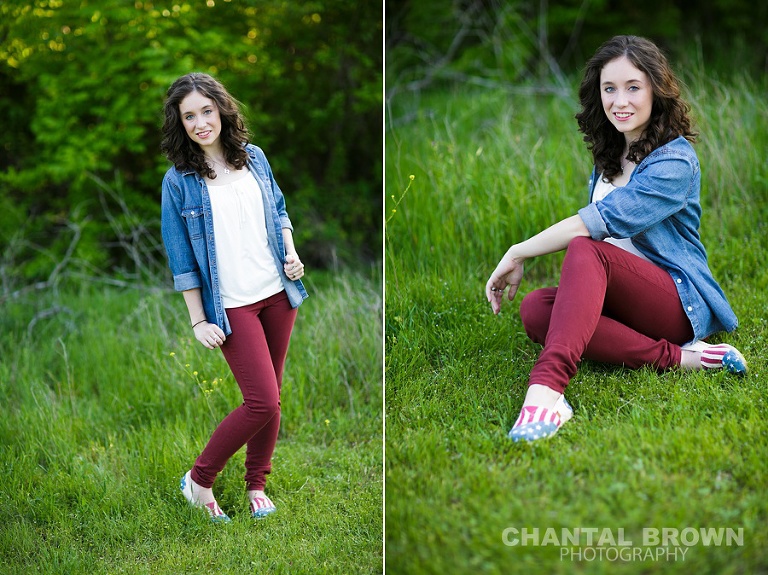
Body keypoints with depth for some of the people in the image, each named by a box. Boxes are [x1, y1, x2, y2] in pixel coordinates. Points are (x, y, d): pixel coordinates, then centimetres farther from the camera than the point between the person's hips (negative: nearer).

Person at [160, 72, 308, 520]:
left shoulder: (254, 157, 5)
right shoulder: (179, 181, -7)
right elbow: (181, 259, -5)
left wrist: (291, 251, 1)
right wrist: (199, 322, -7)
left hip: (277, 294, 5)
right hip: (231, 306, -5)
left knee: (272, 398, 10)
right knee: (262, 403, -11)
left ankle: (257, 484, 28)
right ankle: (199, 480, 9)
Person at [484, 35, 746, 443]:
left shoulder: (675, 162, -10)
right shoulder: (607, 160, 16)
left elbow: (599, 222, -21)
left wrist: (518, 254, -17)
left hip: (680, 300, -7)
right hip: (618, 300, 7)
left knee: (586, 249, -34)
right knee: (535, 309, -24)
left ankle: (546, 386, -55)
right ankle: (677, 357, -29)